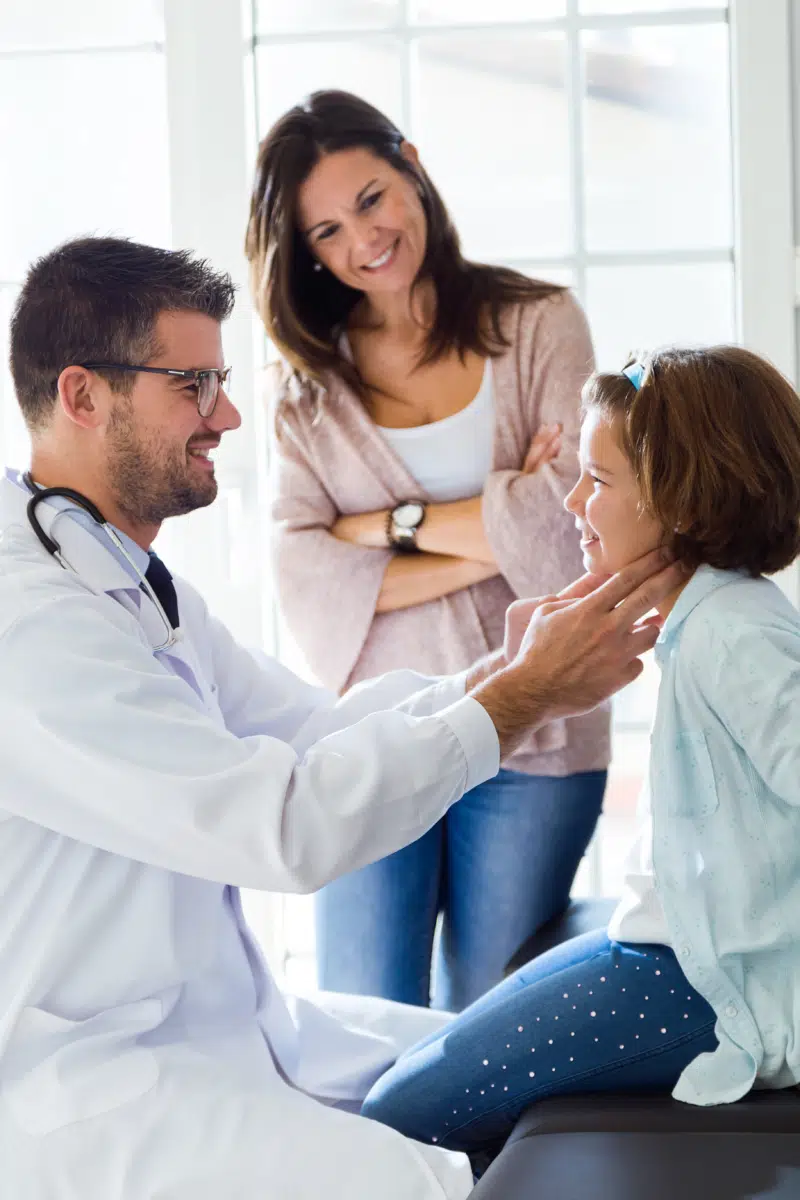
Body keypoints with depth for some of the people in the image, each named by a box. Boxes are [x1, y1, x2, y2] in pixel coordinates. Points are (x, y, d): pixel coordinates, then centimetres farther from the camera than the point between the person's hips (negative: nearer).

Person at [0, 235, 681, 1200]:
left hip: (230, 1022, 10)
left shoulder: (133, 583, 11)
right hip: (84, 1091, -10)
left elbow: (310, 731, 8)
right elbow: (288, 825, -27)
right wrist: (523, 695, -18)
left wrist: (498, 670, -7)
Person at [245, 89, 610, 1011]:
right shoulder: (308, 383, 7)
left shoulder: (538, 326, 3)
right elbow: (306, 583, -7)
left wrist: (394, 524, -6)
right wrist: (492, 541, -13)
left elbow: (574, 521, -10)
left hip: (530, 739, -1)